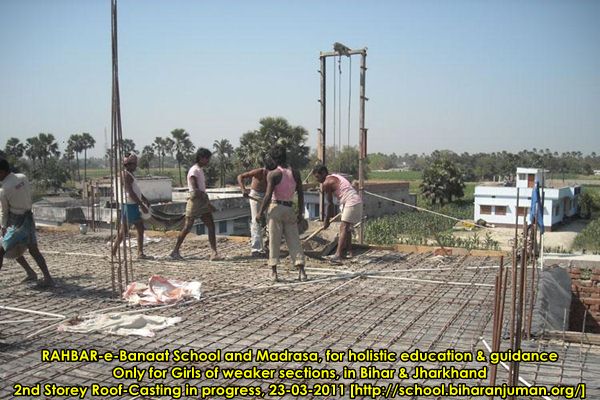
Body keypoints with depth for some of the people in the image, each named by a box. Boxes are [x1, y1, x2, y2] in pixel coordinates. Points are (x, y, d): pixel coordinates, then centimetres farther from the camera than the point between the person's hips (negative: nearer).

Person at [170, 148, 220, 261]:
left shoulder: (201, 170, 15)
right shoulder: (193, 171, -13)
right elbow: (196, 190, -21)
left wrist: (207, 203, 17)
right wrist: (208, 203, -22)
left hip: (203, 201, 8)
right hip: (195, 201, -8)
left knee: (211, 226, -2)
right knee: (187, 228, -1)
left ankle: (214, 253, -4)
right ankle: (175, 251, 12)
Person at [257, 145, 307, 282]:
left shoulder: (273, 174, -8)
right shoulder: (295, 173, 3)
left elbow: (268, 196, -13)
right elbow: (300, 194, 4)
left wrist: (260, 212, -3)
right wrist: (300, 213, 12)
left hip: (276, 208, -3)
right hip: (290, 209, 3)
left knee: (274, 240, 4)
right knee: (294, 240, 6)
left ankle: (273, 271, 7)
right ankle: (301, 270, 1)